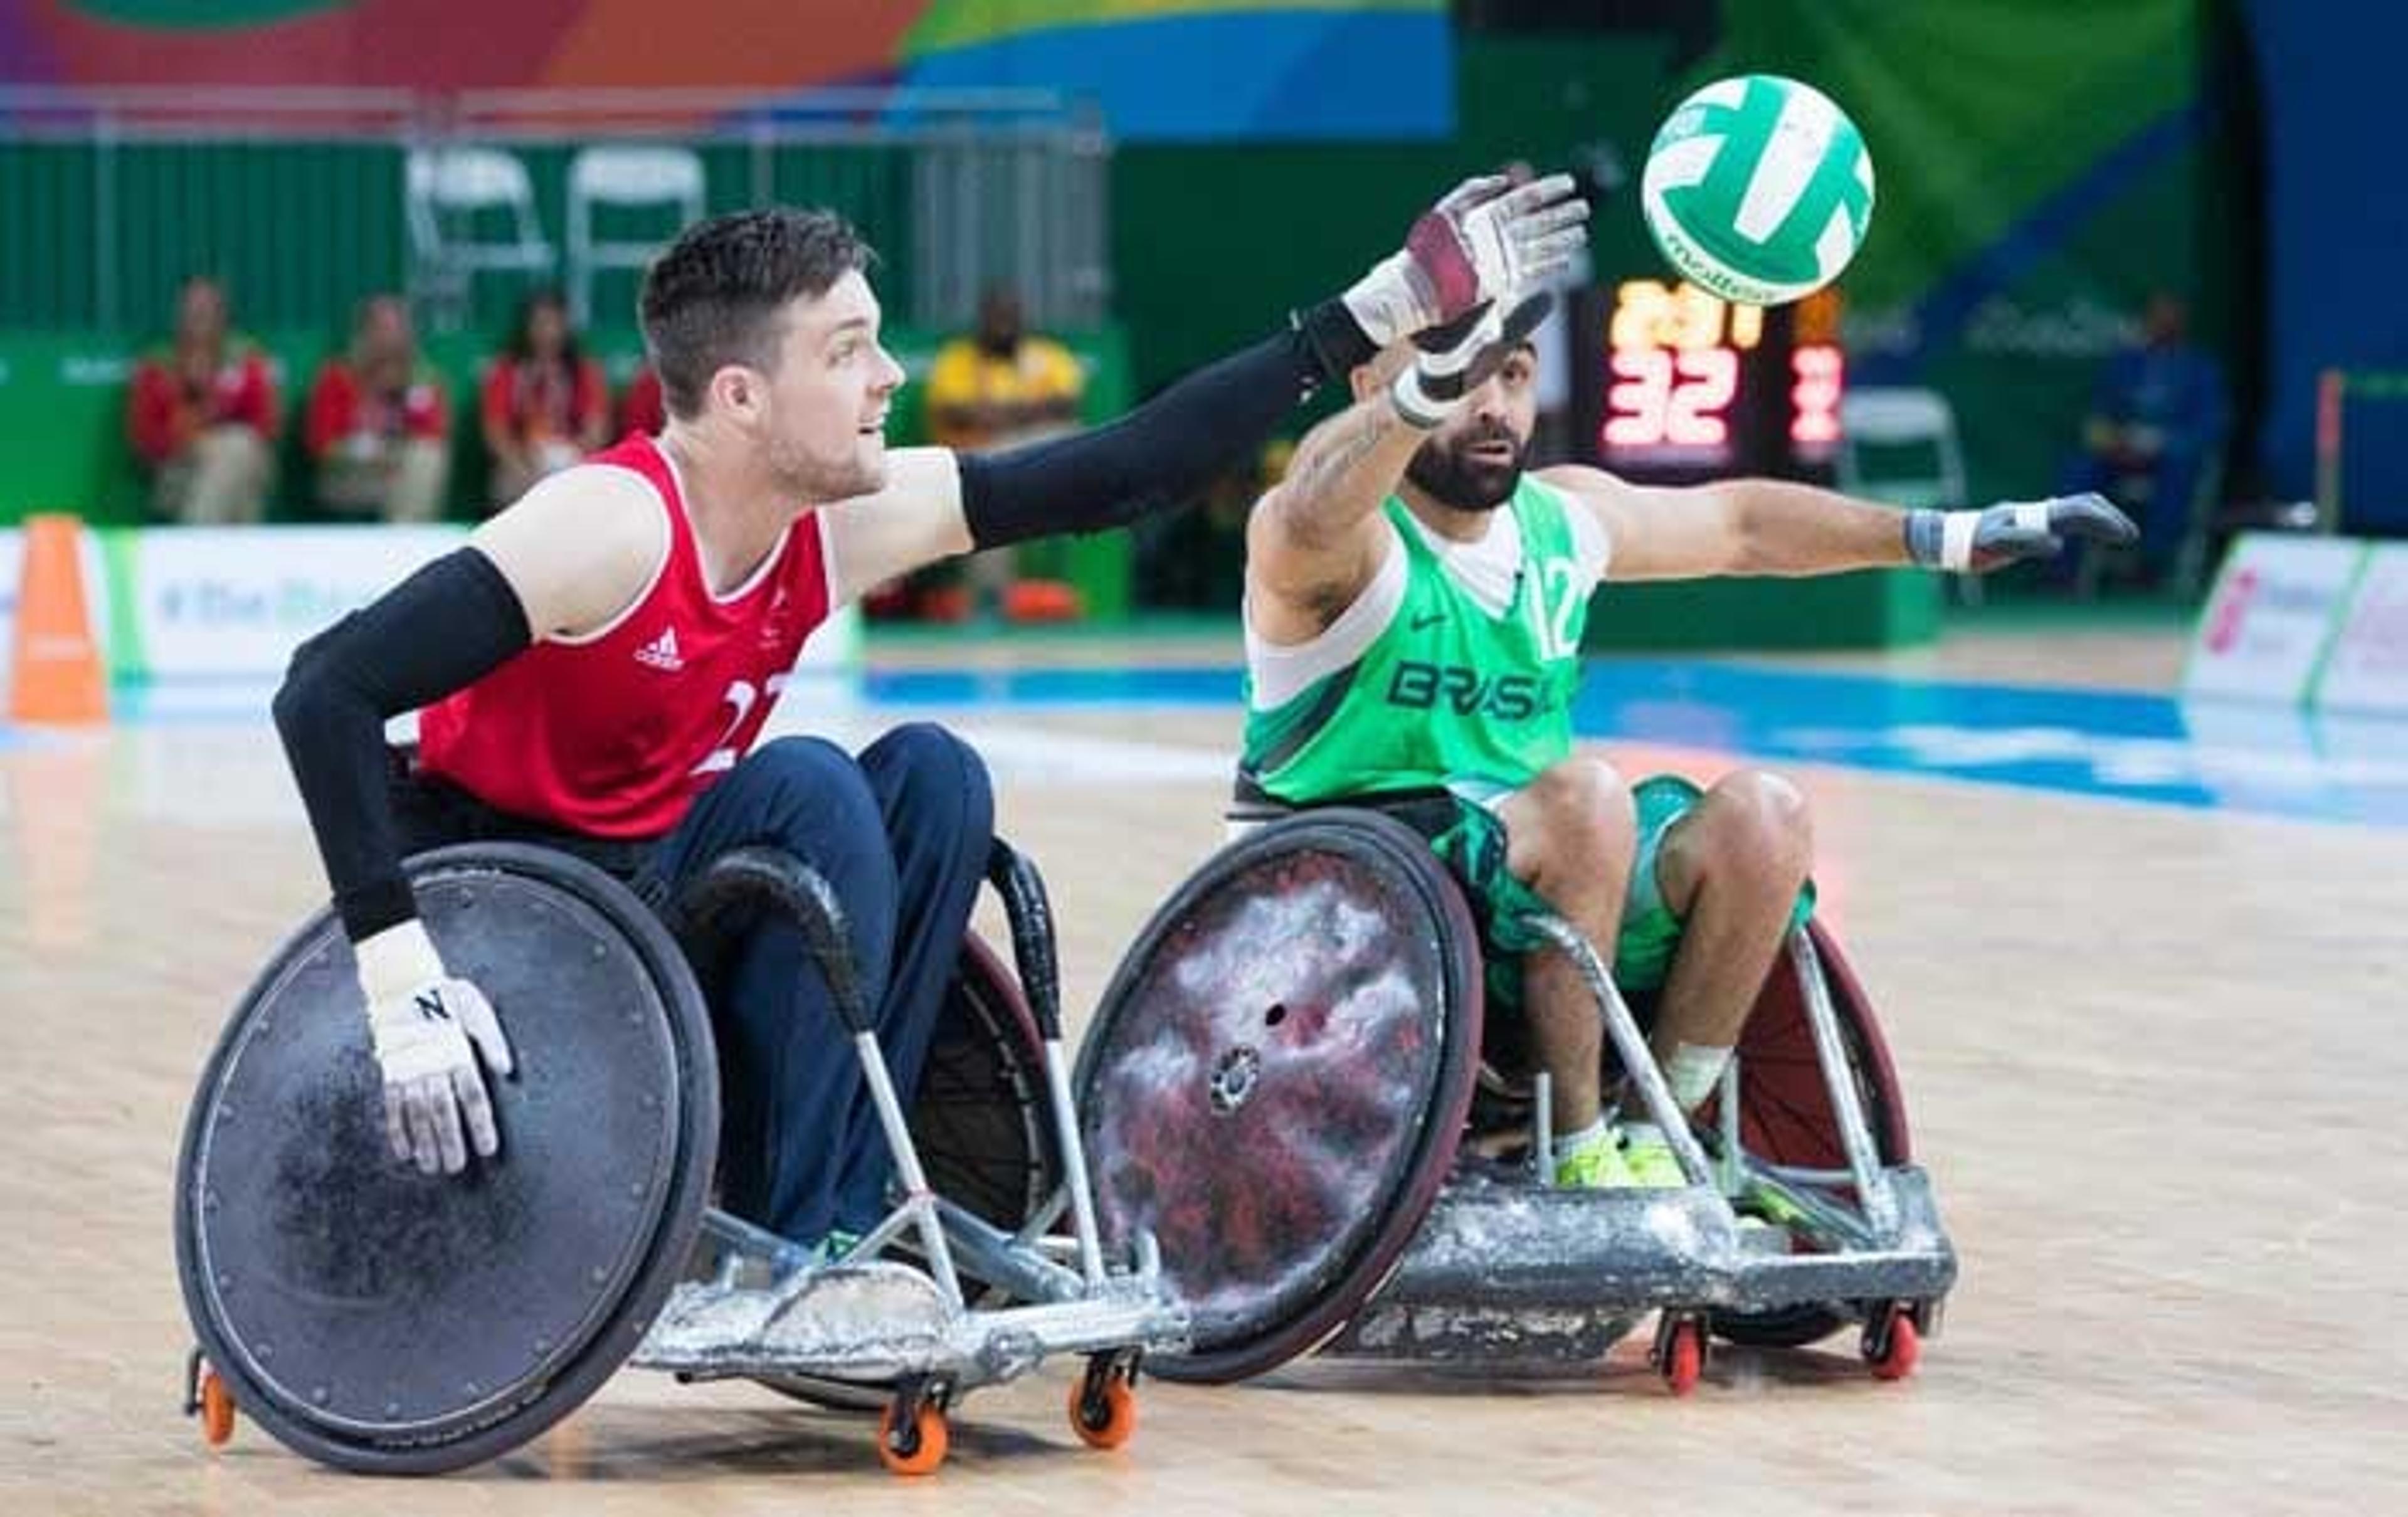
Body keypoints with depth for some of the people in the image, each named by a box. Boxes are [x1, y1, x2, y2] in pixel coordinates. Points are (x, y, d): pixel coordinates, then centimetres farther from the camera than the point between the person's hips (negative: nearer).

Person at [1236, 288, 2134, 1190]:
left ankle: (1650, 1142, -10)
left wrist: (1950, 537, 23)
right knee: (1586, 795, -33)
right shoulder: (1331, 544, -11)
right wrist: (1427, 390, -56)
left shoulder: (1556, 517, 12)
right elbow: (1315, 513, -37)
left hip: (1539, 895, 7)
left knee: (1760, 814, -15)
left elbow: (1739, 524, 27)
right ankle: (1577, 1156, -25)